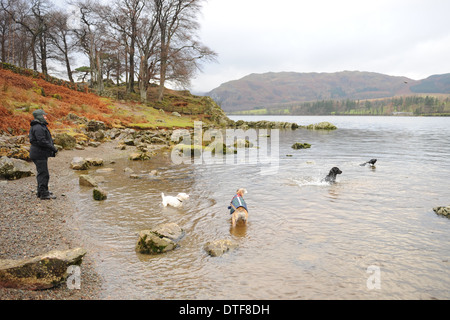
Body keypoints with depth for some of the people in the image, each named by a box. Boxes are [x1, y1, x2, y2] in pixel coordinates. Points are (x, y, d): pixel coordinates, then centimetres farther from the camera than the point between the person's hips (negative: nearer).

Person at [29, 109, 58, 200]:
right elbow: (42, 141, -24)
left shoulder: (41, 126, 16)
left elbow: (47, 140, 20)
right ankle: (43, 194, -3)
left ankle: (41, 192, 27)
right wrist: (53, 148, -17)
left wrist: (52, 149, 13)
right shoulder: (38, 128, -18)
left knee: (42, 173, 17)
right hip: (39, 154, -11)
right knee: (43, 173, -7)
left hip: (41, 154, 11)